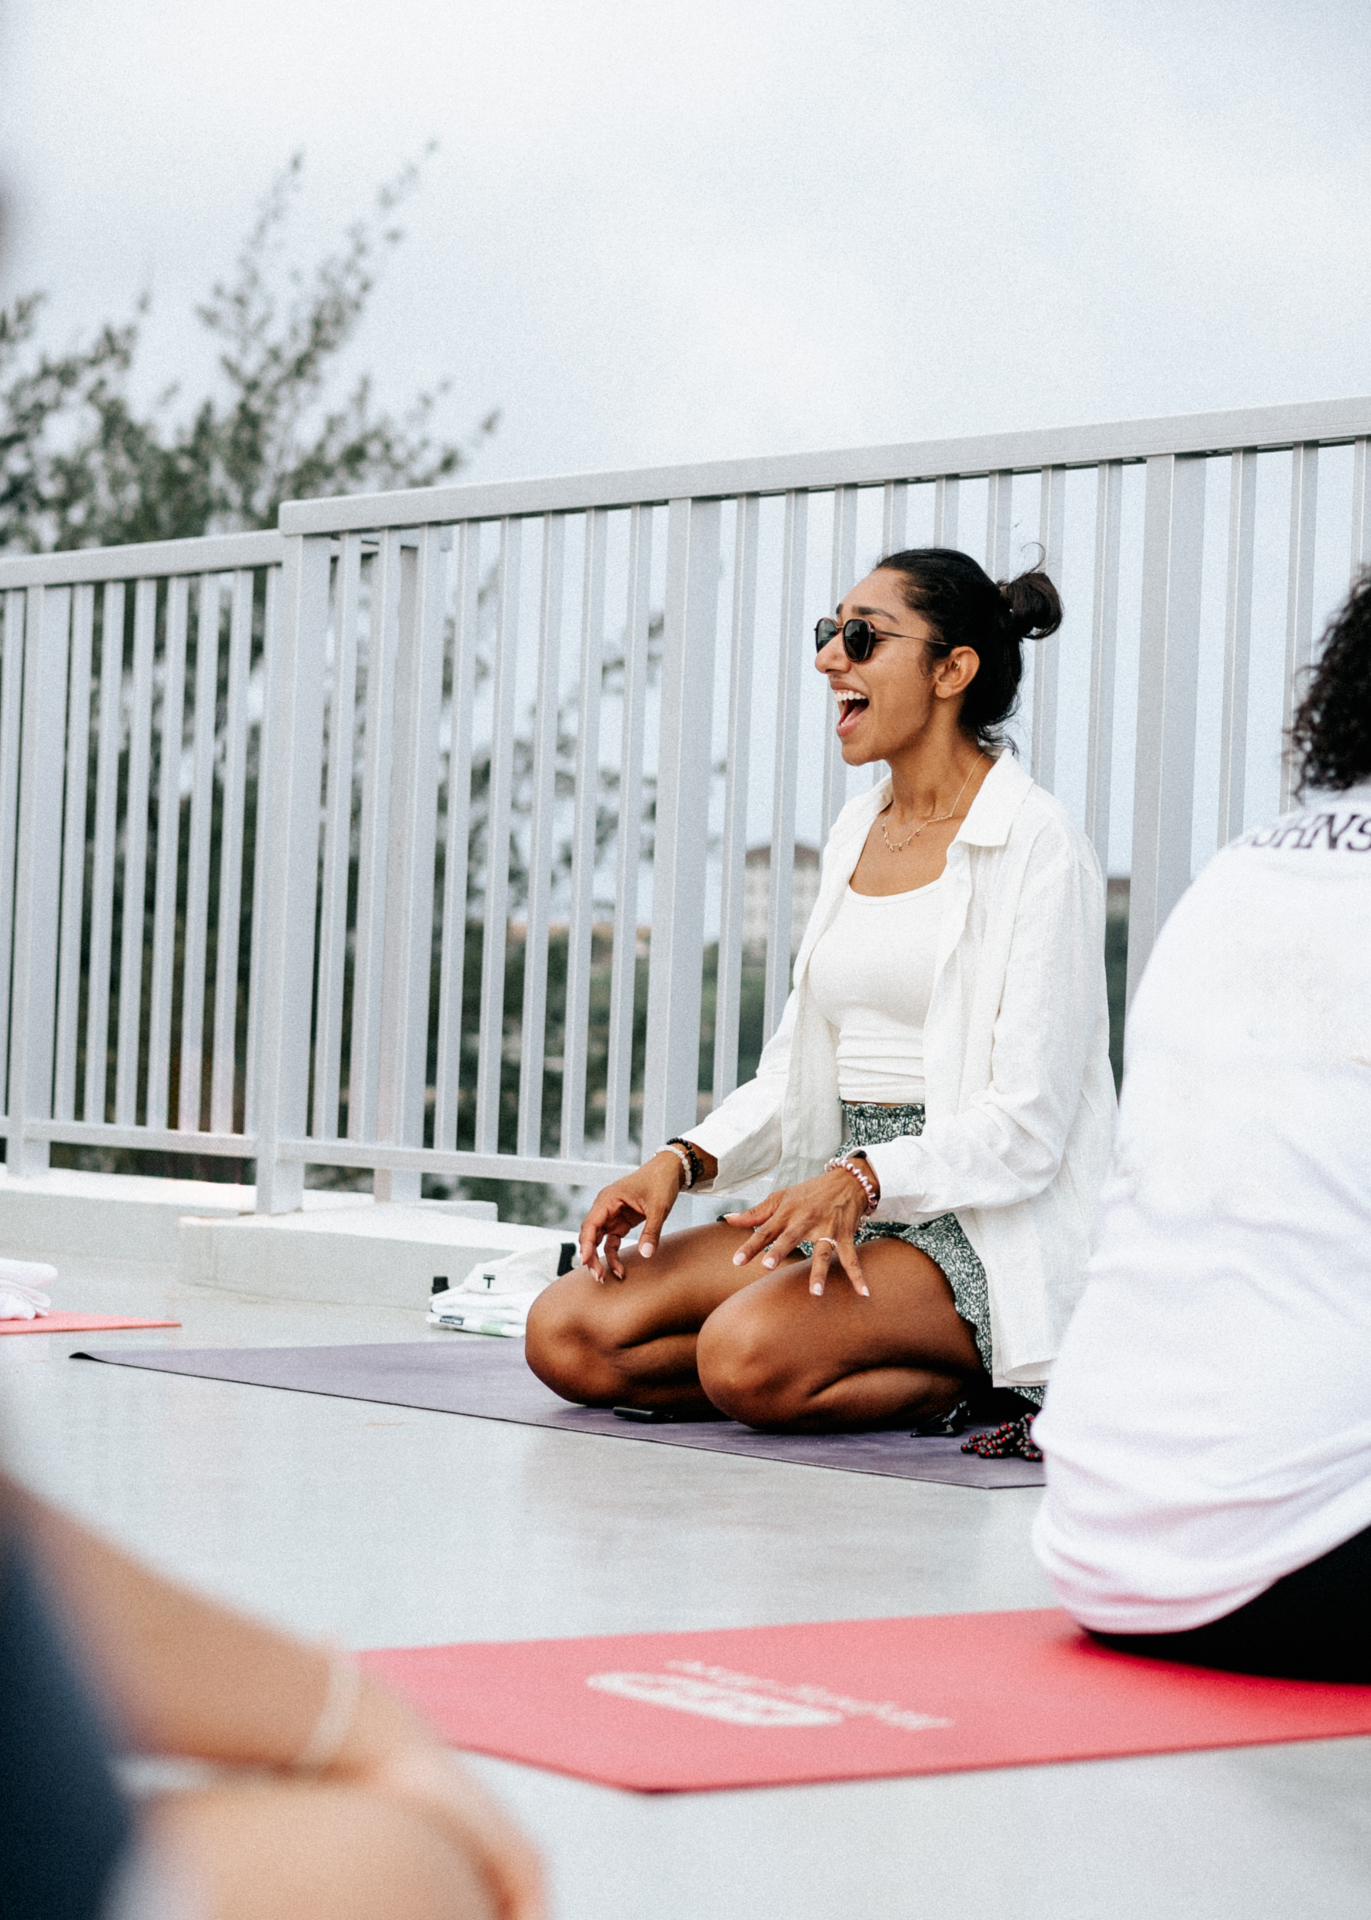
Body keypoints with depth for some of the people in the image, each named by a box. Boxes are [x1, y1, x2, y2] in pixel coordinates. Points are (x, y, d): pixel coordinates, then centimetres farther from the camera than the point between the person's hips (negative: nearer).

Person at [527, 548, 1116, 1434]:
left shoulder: (1034, 844, -8)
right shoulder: (858, 831, 16)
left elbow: (1026, 1127, -14)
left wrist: (864, 1177, -27)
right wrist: (684, 1161, 0)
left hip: (987, 1228, -8)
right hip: (845, 1208, 8)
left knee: (748, 1353, -35)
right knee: (565, 1335, -10)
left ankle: (958, 1384, -7)